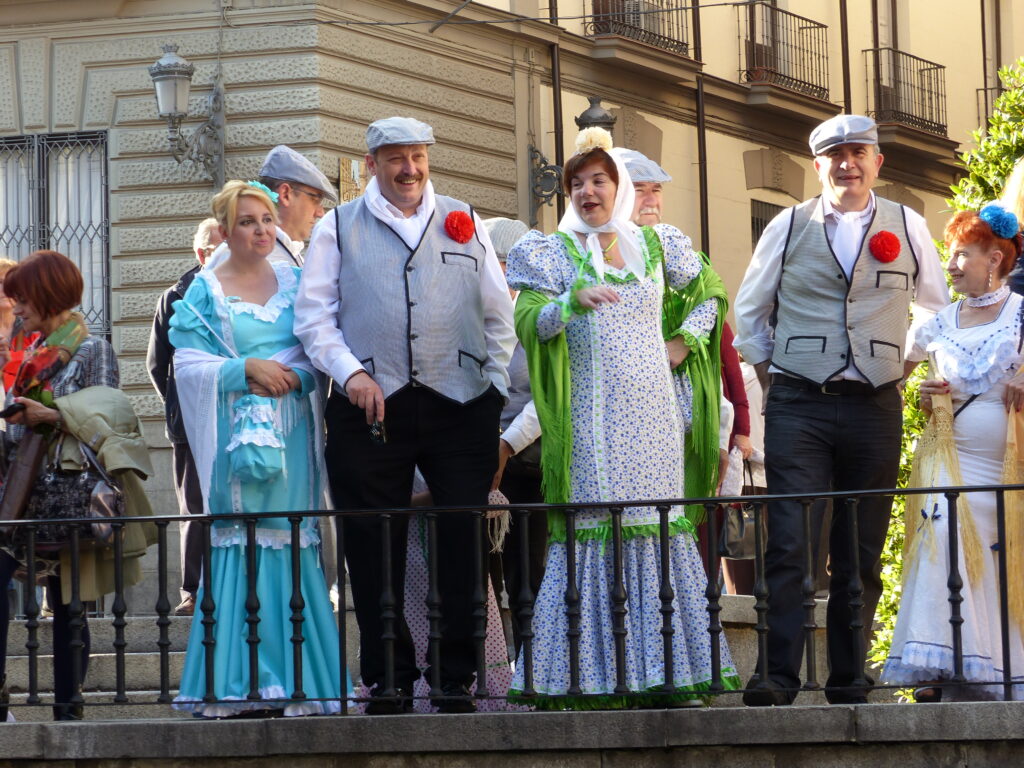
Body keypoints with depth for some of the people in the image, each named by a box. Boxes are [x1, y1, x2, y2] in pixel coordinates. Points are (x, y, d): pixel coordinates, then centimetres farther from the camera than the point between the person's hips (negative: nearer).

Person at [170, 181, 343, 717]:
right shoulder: (205, 292, 6)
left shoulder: (296, 283, 12)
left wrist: (295, 377, -11)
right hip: (234, 433, -2)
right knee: (236, 546, -6)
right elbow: (188, 364, -2)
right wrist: (247, 370, -13)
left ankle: (294, 683, -1)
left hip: (290, 431, 2)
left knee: (289, 545, -2)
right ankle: (235, 686, -5)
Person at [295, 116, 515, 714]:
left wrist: (496, 386, 8)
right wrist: (351, 373, -9)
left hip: (460, 403, 1)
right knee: (375, 547, 0)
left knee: (464, 542, -2)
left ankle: (457, 676, 5)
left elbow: (499, 314, 16)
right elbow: (313, 313, 5)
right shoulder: (339, 229, 11)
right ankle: (388, 678, 7)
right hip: (373, 407, -1)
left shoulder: (464, 224, 15)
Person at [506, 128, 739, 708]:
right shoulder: (554, 250, 6)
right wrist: (574, 301, -24)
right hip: (591, 415, -3)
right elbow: (528, 322, -7)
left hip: (652, 413, 3)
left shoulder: (656, 245, 14)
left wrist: (683, 342, 9)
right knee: (592, 528, -8)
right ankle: (591, 677, -9)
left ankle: (666, 672, 2)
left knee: (660, 527, 0)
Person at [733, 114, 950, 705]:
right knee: (791, 546, -13)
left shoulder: (907, 228, 9)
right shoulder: (789, 227, 8)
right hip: (799, 407, -1)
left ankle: (848, 681, 8)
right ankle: (779, 676, -17)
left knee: (862, 557, 3)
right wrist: (770, 369, 11)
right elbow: (750, 310, 19)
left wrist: (906, 364, 12)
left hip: (876, 409, 1)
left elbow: (936, 308, 22)